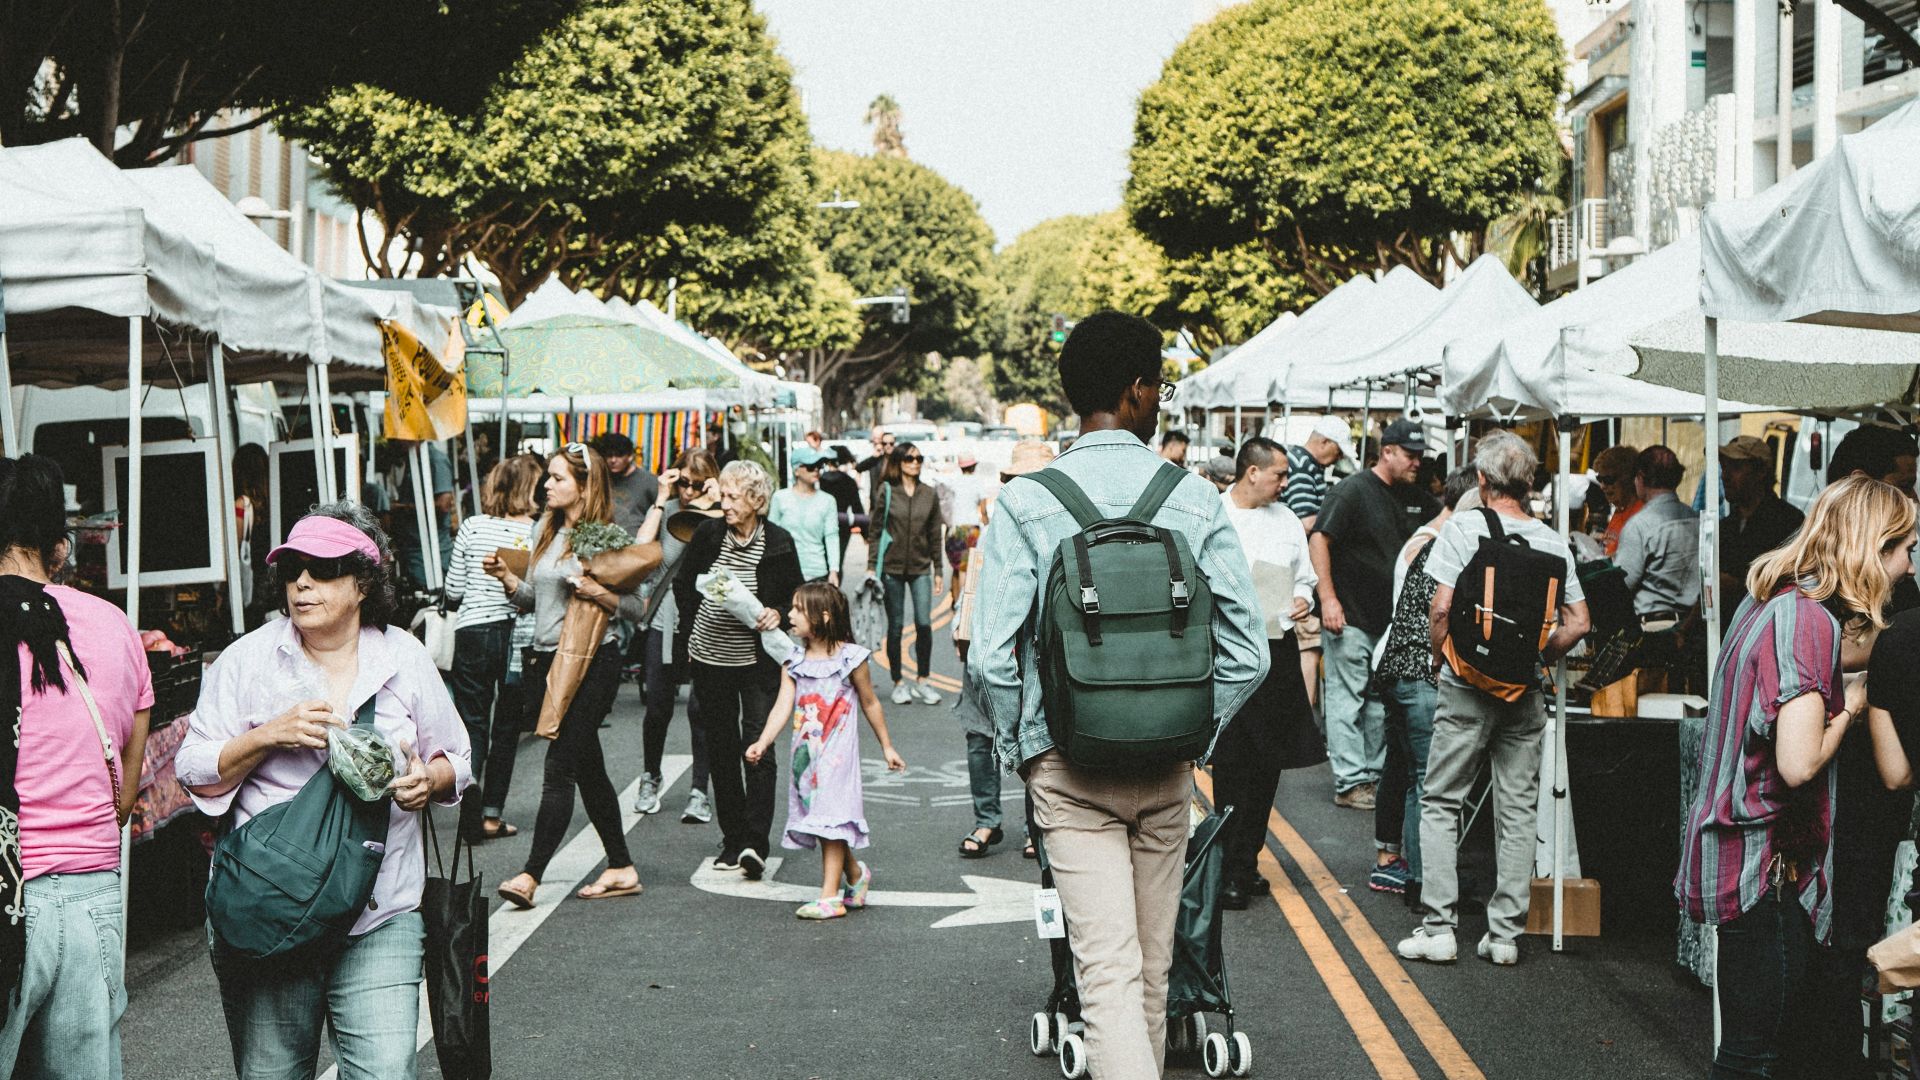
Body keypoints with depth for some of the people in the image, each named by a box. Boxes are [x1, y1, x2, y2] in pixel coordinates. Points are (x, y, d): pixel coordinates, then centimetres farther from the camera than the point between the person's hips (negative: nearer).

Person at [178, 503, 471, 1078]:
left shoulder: (407, 659, 5)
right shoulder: (247, 660, 2)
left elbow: (457, 762, 13)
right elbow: (196, 776, 2)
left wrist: (428, 781, -9)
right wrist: (268, 736, -14)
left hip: (380, 922, 0)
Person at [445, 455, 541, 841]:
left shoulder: (472, 527, -2)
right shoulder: (537, 533, -7)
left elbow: (452, 591, 2)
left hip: (472, 632, 1)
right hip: (517, 634, 0)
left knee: (473, 724, 6)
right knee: (507, 728, 11)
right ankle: (492, 814, 12)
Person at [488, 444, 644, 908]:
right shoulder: (544, 530, 11)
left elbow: (638, 607, -6)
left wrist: (600, 593, -23)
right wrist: (506, 577, 0)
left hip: (591, 662, -8)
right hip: (547, 660, 8)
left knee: (560, 768, -10)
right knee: (588, 768, 12)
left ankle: (531, 875, -12)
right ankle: (621, 869, 21)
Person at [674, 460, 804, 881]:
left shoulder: (779, 543, -6)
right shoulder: (707, 535, -1)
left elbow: (797, 597, 5)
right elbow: (683, 586, 13)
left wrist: (778, 614, -15)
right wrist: (688, 638, 9)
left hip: (758, 660, -3)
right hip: (710, 657, 3)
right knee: (721, 748, 8)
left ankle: (755, 841, -13)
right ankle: (733, 838, 16)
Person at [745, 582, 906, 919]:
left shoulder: (850, 658, -7)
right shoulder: (793, 661, 3)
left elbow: (870, 703, 5)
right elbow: (783, 706, -5)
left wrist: (887, 746, 11)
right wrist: (763, 742, -20)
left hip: (837, 753, -5)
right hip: (805, 753, 5)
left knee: (831, 821, -8)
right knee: (819, 819, 11)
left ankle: (830, 897, -6)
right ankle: (855, 874, 33)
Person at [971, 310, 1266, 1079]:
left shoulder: (1024, 503, -9)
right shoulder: (1195, 498, -3)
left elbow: (991, 659, -13)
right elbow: (1247, 651, -5)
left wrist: (1018, 748, 4)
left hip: (1067, 766, -2)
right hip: (1167, 768, 3)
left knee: (1108, 972, -6)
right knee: (1152, 965, 18)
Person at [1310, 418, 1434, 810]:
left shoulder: (1410, 496, 12)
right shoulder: (1353, 490, -9)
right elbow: (1320, 539, -13)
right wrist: (1328, 598, -19)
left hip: (1390, 617, 8)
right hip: (1350, 616, -7)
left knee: (1381, 703, 11)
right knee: (1347, 699, -4)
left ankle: (1373, 775, 19)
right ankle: (1349, 783, -1)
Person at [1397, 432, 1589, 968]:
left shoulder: (1464, 528, -8)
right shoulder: (1552, 541, 2)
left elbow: (1441, 606, -15)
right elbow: (1577, 623, 0)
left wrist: (1439, 658, 1)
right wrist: (1538, 658, 14)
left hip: (1467, 686, -3)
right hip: (1524, 692, 3)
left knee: (1441, 803, 6)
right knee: (1517, 809, 9)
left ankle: (1439, 928, 3)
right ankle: (1505, 933, 11)